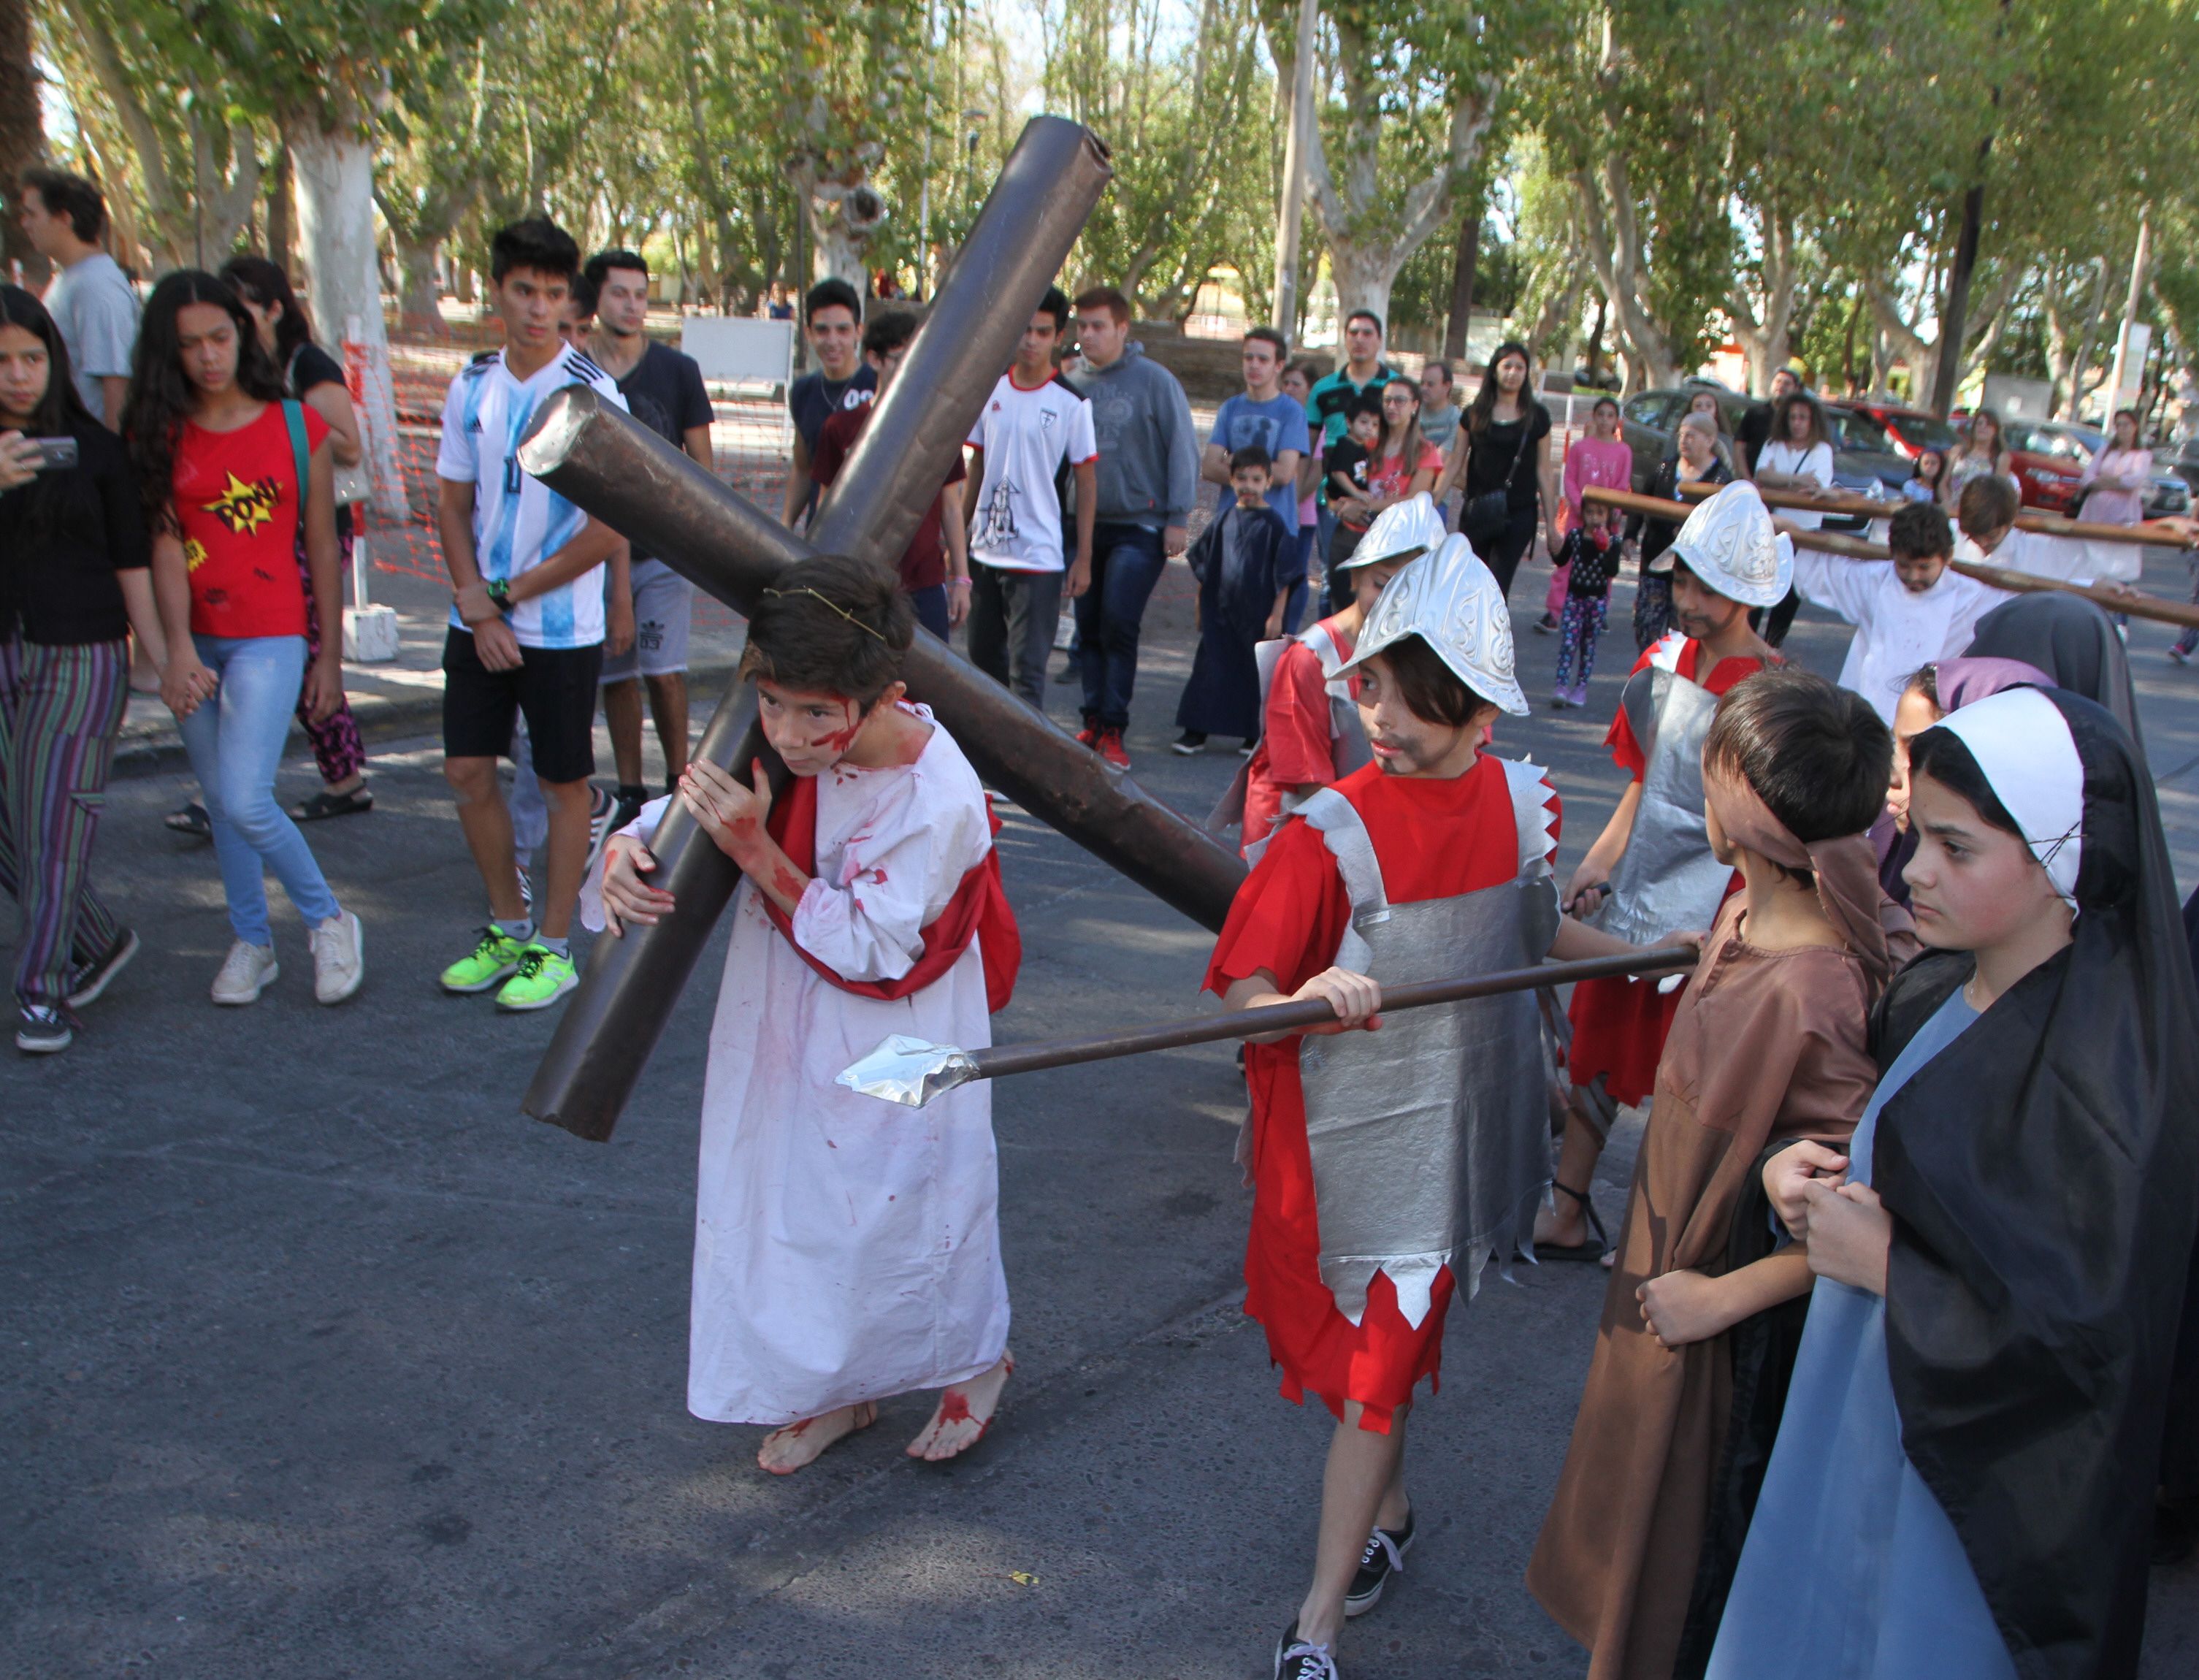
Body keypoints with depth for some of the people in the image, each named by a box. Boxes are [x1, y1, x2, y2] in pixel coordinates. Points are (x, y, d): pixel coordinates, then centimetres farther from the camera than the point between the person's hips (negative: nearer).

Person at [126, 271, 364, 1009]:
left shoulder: (298, 426, -1)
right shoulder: (159, 433, 2)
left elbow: (322, 548, 3)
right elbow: (164, 545, -6)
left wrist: (330, 654, 4)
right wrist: (178, 649, -19)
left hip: (270, 636, -3)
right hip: (194, 640, 3)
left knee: (246, 801, -14)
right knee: (219, 803, 11)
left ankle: (329, 919, 8)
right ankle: (252, 942, 27)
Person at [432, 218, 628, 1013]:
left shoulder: (592, 394, -11)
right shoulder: (472, 387, 4)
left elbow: (609, 532, -14)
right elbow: (453, 505, 8)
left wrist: (511, 595, -9)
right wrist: (477, 607, -5)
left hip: (561, 626, -5)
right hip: (478, 622, 5)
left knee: (563, 783, 5)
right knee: (468, 772, 8)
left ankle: (555, 946, 17)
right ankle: (507, 926, 26)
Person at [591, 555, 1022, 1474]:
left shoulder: (939, 799, -30)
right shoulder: (784, 752, -14)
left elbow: (866, 949, -26)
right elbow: (675, 812, -1)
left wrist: (755, 850, -33)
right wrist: (623, 854, -24)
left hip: (894, 1060, -6)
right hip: (786, 1037, 6)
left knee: (905, 1208, 12)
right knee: (792, 1200, 19)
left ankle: (973, 1360, 44)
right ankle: (836, 1386, 44)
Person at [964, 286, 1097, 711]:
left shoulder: (1070, 402, -7)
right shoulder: (991, 389, 6)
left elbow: (1087, 481, -5)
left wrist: (1083, 559, -8)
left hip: (1038, 556, -6)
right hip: (984, 550, 6)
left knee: (1027, 670, -6)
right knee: (984, 659, 17)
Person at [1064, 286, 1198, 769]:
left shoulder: (1155, 381, -4)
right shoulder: (1073, 384, 6)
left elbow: (1183, 449, -3)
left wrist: (1178, 516, -7)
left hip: (1140, 526, -4)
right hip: (1084, 525, 4)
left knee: (1118, 626, -12)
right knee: (1089, 629, 7)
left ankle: (1112, 730, -4)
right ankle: (1094, 721, 18)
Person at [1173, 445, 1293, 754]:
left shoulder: (1273, 524, -5)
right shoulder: (1223, 521, 5)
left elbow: (1283, 576, -5)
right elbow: (1202, 566, 13)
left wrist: (1276, 616, -9)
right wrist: (1201, 607, 11)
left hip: (1257, 615, -3)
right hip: (1220, 613, 3)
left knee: (1255, 673, 6)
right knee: (1210, 669, 3)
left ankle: (1255, 735, 17)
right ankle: (1196, 732, 9)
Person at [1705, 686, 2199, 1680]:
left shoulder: (2101, 1079, -28)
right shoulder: (1940, 990, -3)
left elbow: (2087, 1335, -26)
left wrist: (1885, 1264, -20)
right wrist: (1823, 1172, -6)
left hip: (1971, 1479, -8)